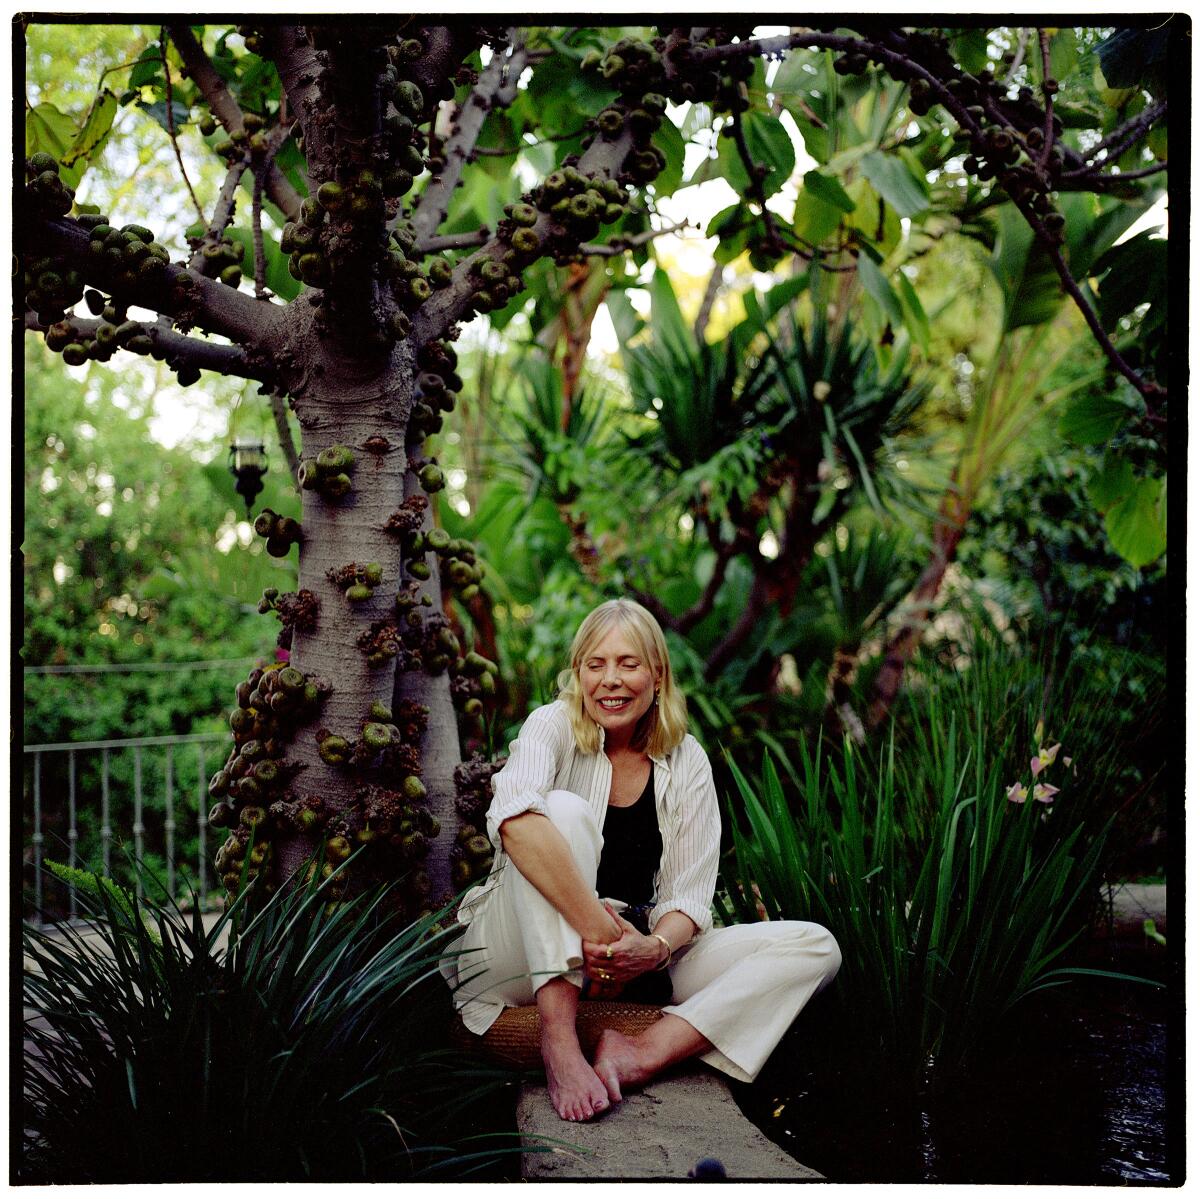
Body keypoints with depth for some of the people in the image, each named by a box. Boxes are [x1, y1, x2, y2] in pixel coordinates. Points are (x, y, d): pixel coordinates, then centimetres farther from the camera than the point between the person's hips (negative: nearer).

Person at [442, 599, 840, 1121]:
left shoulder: (686, 760, 4)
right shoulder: (555, 726, -7)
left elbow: (690, 894, -2)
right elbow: (514, 818, -31)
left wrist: (656, 947, -26)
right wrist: (601, 930, -36)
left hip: (630, 959, 4)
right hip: (525, 958, -4)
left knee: (813, 947, -11)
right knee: (566, 811, -30)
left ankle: (643, 1054, -30)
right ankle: (559, 1041, -34)